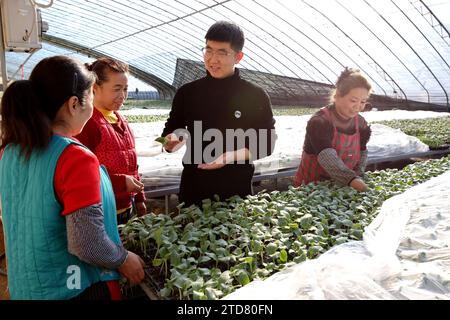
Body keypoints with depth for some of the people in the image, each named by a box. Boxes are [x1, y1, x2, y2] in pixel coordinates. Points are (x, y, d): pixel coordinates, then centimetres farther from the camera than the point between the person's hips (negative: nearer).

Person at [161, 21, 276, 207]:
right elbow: (169, 133, 10)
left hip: (237, 188, -1)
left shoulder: (256, 97, -5)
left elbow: (265, 144, -3)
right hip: (194, 186, 2)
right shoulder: (187, 93, 2)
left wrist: (232, 156, -20)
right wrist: (172, 142, -14)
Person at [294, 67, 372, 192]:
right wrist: (352, 180, -43)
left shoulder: (360, 123, 3)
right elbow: (328, 158, -31)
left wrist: (358, 176, -6)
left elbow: (362, 153, 12)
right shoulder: (319, 122, -18)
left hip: (344, 186, 4)